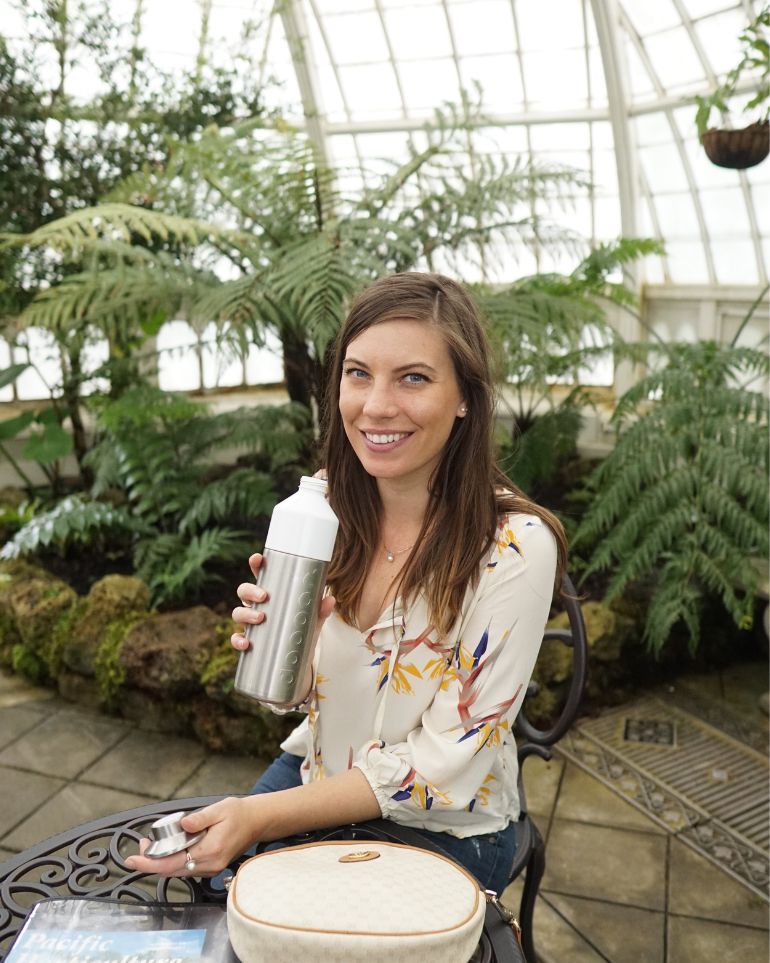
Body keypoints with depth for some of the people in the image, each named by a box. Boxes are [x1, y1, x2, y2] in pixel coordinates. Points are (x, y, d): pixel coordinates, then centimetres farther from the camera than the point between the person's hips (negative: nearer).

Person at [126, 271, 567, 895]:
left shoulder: (515, 547, -25)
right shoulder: (322, 505, -10)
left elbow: (444, 763, -20)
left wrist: (261, 817, -26)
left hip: (443, 827, -4)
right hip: (315, 774, 4)